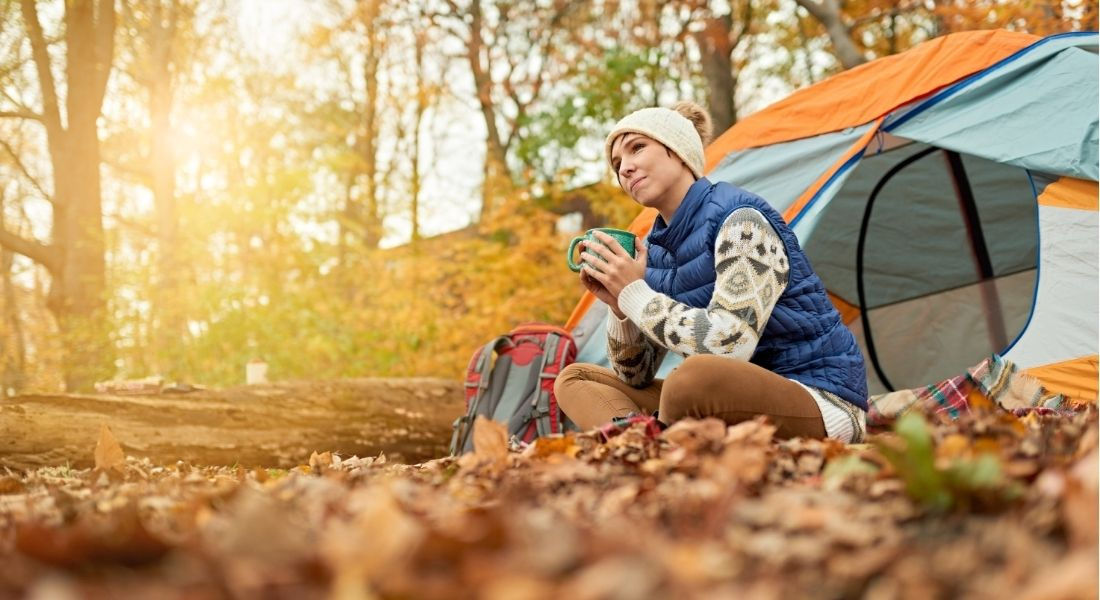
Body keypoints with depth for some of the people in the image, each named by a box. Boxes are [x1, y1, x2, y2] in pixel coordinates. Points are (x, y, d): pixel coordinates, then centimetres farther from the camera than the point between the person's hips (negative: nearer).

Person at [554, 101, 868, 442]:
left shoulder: (740, 220, -14)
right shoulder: (657, 250, 8)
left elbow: (729, 347, -27)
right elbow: (636, 376, 9)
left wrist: (635, 293, -19)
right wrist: (619, 306, -8)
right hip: (739, 405, 9)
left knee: (697, 376, -40)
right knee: (575, 380, 5)